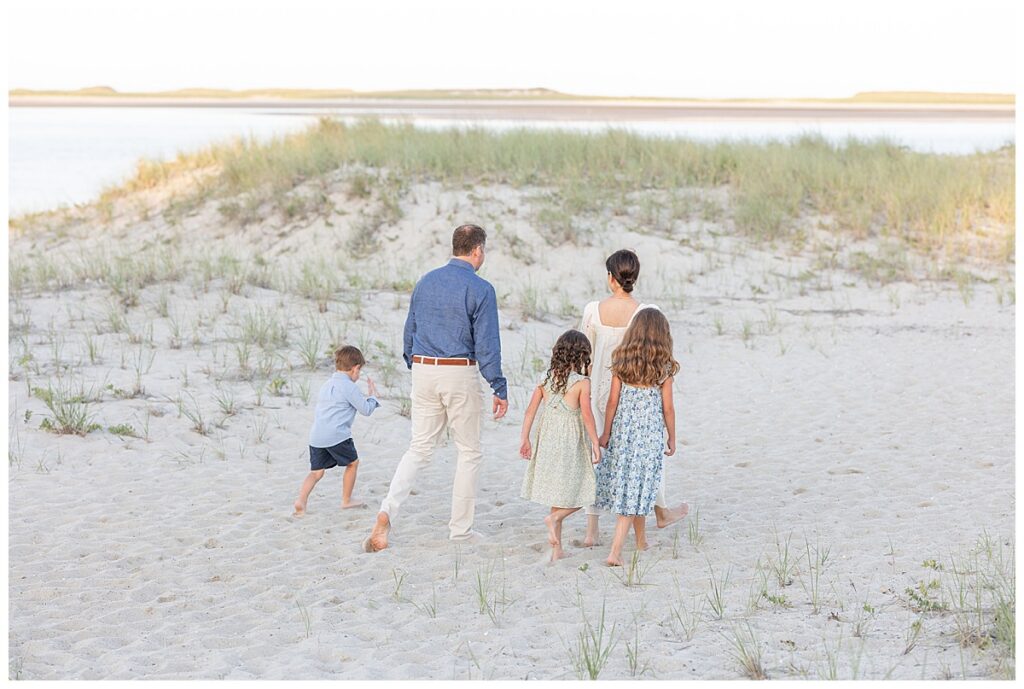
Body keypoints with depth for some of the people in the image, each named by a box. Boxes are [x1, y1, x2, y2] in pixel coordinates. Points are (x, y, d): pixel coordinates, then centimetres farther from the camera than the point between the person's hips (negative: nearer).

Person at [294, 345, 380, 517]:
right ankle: (346, 500, 23)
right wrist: (373, 395, 16)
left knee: (316, 471, 8)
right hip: (337, 435, -7)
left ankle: (301, 499, -13)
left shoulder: (326, 385, 22)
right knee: (352, 463, 16)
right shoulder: (349, 387, -4)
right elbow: (365, 409, -1)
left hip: (316, 436, 7)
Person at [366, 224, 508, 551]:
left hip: (423, 370, 5)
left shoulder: (426, 282, 8)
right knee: (469, 451, 10)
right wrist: (500, 389, -6)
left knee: (419, 448, 10)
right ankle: (460, 528, 14)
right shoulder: (480, 289, -10)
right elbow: (486, 344, -12)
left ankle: (387, 511, -10)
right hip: (460, 375, -5)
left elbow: (410, 330, 14)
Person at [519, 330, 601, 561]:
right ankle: (555, 517, -19)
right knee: (578, 495, 8)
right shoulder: (582, 382, -11)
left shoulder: (545, 378, 3)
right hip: (571, 443, -5)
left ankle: (557, 550, 15)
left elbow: (530, 410, 3)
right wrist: (595, 444, -6)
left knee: (559, 495, 13)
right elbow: (587, 415, -14)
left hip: (547, 442, 5)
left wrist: (525, 439, 10)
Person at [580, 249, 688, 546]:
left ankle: (591, 529, 6)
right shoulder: (645, 312, -16)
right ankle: (661, 512, 39)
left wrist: (586, 392, 14)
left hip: (600, 390, 2)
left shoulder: (592, 310, -9)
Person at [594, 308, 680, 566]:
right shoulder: (664, 368, -8)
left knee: (625, 483, 18)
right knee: (636, 489, 1)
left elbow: (613, 401, -1)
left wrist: (606, 433, 9)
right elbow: (668, 408, -4)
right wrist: (672, 438, 9)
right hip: (650, 434, -3)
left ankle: (641, 540, 35)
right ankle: (615, 551, -6)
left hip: (623, 431, 3)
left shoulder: (622, 363, -3)